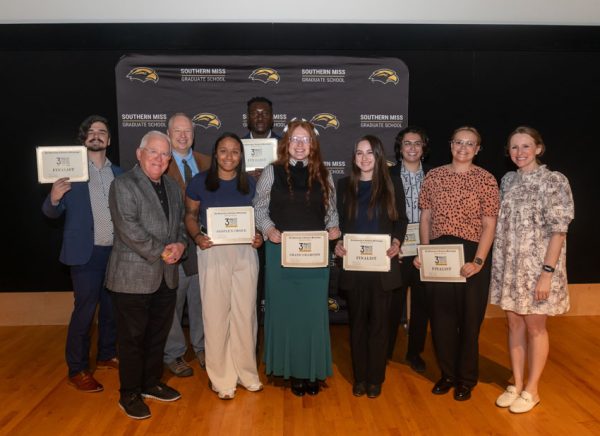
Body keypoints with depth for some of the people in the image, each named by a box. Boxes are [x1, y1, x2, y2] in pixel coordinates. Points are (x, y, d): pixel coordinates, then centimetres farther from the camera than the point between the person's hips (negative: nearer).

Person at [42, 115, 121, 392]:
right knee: (84, 311, 0)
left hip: (116, 252, 4)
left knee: (112, 308, 14)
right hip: (86, 253, -4)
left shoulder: (118, 174, 10)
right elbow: (53, 212, -3)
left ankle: (106, 355, 33)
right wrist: (53, 199, -24)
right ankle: (77, 370, 14)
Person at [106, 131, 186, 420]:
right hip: (133, 276, -7)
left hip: (166, 276, 7)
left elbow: (180, 222, 16)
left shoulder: (172, 186, 13)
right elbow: (128, 228, -19)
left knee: (158, 334, 18)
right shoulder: (123, 184, -10)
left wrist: (180, 245, -4)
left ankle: (151, 383, 35)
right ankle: (130, 394, 22)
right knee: (132, 338, 5)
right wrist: (161, 252, -17)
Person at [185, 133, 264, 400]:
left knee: (245, 314, 8)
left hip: (245, 252, 2)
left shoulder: (249, 183, 6)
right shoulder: (200, 182, -1)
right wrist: (197, 237, -13)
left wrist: (258, 236, -5)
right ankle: (222, 378, 18)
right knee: (216, 314, 2)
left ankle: (246, 372, 26)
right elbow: (190, 215, 5)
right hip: (213, 252, -2)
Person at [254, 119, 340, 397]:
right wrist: (269, 229, -13)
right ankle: (291, 369, 20)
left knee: (313, 311, 5)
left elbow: (331, 210, 13)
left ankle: (312, 370, 19)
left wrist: (333, 228, -6)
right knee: (285, 310, 5)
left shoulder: (323, 174, 8)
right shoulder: (272, 172, 2)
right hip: (281, 252, -1)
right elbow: (260, 208, 4)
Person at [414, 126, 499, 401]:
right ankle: (447, 374, 29)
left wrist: (478, 261, -16)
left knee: (469, 319, 9)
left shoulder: (486, 180, -3)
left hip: (471, 255, -2)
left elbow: (489, 225, -6)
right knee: (440, 316, 10)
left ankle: (466, 379, 27)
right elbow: (425, 218, 8)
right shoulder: (433, 176, 5)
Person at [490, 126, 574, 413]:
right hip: (509, 265, 5)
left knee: (535, 327, 7)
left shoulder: (554, 181, -10)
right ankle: (516, 384, 26)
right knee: (515, 324, 12)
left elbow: (559, 229, -13)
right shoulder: (507, 180, 7)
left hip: (537, 265, -5)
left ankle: (532, 390, 22)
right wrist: (498, 263, 8)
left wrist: (547, 272, -18)